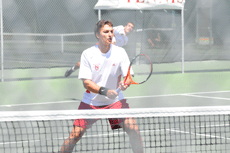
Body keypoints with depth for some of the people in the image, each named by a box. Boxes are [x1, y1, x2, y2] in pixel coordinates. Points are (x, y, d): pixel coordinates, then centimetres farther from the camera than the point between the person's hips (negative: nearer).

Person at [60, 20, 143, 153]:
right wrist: (105, 91, -29)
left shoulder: (120, 52, -5)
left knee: (133, 129, -17)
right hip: (91, 102, -1)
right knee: (76, 134, -7)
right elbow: (86, 82, -12)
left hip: (115, 100, 1)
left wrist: (125, 84, -31)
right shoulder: (87, 54, -9)